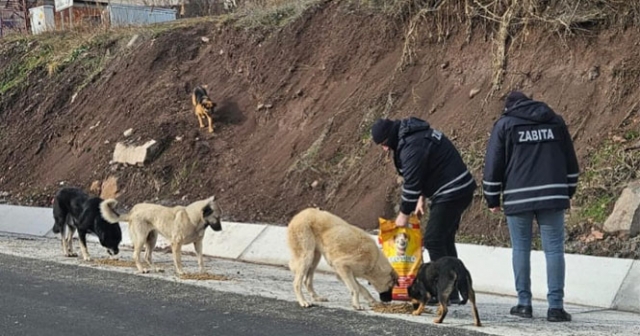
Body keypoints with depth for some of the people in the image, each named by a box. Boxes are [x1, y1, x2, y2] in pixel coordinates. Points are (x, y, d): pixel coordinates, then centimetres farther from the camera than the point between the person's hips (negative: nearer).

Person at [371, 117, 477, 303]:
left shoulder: (413, 146, -21)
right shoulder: (414, 135, 12)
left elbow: (411, 182, -17)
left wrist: (404, 213, -7)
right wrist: (422, 197, 12)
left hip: (451, 194, -11)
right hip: (460, 190, 11)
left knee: (433, 240, -9)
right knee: (444, 239, 14)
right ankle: (451, 291, 18)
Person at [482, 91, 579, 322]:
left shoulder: (504, 124, 4)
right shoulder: (555, 121, 14)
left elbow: (493, 166, 2)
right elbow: (571, 162, 17)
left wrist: (492, 200, 10)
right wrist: (568, 193, 25)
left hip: (518, 197, -2)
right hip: (553, 196, 2)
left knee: (521, 249, 8)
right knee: (554, 249, 1)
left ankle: (524, 303, 8)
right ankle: (555, 306, -4)